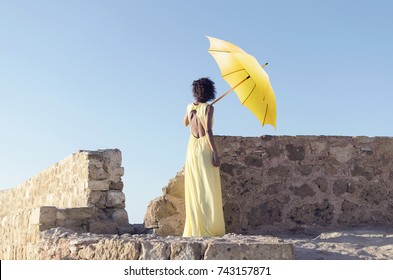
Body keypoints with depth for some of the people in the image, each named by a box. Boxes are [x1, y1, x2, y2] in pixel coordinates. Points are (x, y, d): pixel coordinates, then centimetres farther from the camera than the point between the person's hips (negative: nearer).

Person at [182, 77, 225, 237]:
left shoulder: (190, 107, 9)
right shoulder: (208, 108, -8)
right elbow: (208, 131, -17)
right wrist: (215, 153, -17)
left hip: (192, 148, 6)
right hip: (205, 148, -5)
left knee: (194, 190, 6)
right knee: (209, 190, -4)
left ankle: (194, 229, 5)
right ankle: (210, 229, -8)